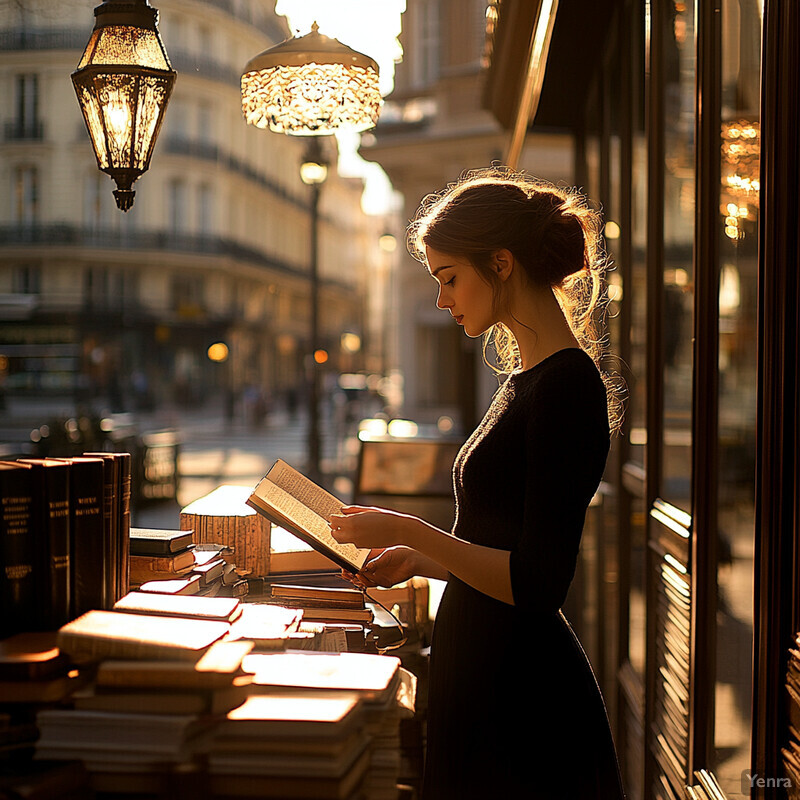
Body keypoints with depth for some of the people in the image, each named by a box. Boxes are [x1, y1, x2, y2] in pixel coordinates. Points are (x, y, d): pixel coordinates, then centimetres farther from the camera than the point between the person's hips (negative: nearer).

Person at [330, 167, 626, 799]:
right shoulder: (529, 379, 12)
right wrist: (419, 561, 9)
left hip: (524, 700, -9)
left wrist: (412, 531, -18)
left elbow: (537, 586, -22)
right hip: (482, 677, 9)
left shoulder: (568, 386, -18)